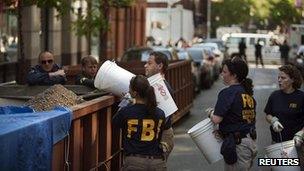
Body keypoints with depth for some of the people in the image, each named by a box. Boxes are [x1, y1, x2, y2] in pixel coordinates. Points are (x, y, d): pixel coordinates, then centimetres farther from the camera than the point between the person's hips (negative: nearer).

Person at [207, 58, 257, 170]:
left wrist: (211, 113, 1)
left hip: (237, 144, -9)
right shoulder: (247, 91, 10)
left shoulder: (228, 93, -15)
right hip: (251, 141, 9)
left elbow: (216, 119, -21)